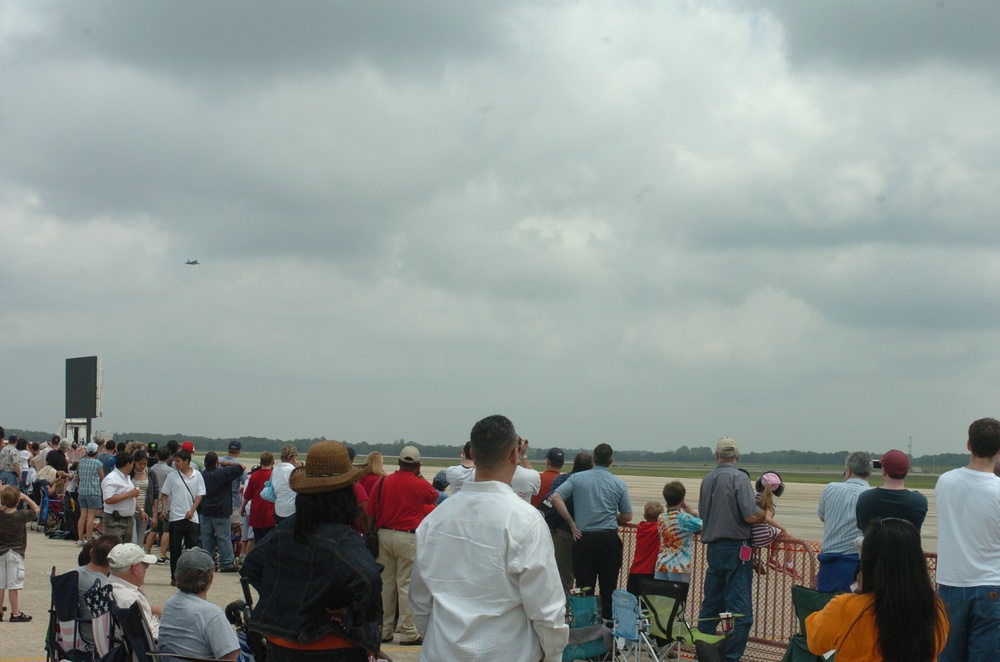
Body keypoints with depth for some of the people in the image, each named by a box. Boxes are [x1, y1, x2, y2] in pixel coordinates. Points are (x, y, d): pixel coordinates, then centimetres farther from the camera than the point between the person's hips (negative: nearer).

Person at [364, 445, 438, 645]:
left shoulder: (383, 482, 3)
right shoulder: (420, 485, -7)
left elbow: (370, 511, 5)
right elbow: (434, 496, 16)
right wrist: (420, 478, 22)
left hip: (384, 535, 4)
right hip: (408, 537, -4)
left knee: (386, 583, 12)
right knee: (406, 585, -1)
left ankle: (384, 630, 19)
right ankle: (407, 632, 0)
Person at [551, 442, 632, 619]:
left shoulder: (577, 478, 1)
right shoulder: (619, 484, 1)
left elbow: (556, 498, -9)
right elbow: (627, 517, 5)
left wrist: (571, 522, -2)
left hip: (583, 538, 1)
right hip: (608, 539, -1)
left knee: (584, 588, 5)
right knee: (608, 588, 6)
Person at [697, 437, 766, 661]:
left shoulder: (708, 479, 7)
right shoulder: (739, 478, -12)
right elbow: (751, 516, -18)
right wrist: (767, 512, 1)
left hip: (712, 547, 7)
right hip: (735, 548, -7)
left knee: (711, 603, 16)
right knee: (739, 608, -3)